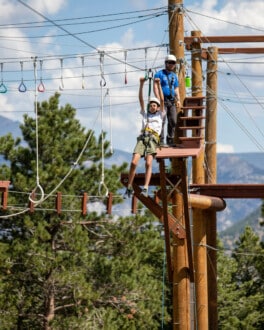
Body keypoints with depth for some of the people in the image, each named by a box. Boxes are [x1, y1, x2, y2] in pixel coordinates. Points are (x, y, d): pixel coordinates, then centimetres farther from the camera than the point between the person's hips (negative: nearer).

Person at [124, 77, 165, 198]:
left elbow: (162, 100, 13)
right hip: (142, 138, 2)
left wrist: (158, 85, 6)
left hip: (153, 139, -2)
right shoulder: (145, 114, 28)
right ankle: (129, 187, -7)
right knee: (134, 162, -15)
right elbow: (140, 99, 21)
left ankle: (145, 188, -29)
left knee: (148, 163, -21)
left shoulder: (160, 115, 24)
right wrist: (141, 84, 11)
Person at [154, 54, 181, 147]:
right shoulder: (159, 74, -1)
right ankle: (161, 141, -17)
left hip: (172, 101, 7)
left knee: (173, 121, 4)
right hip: (163, 100, -7)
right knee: (162, 121, -13)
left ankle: (170, 141, 11)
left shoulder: (174, 76, 20)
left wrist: (178, 100, 12)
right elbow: (155, 87, -9)